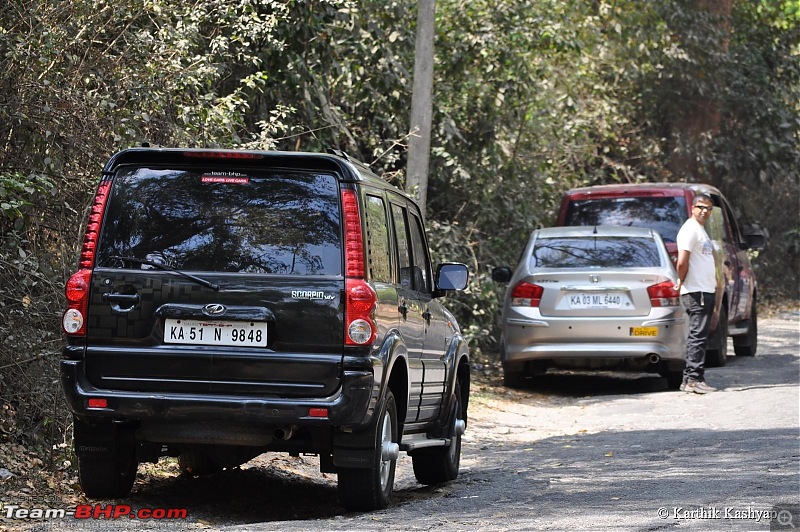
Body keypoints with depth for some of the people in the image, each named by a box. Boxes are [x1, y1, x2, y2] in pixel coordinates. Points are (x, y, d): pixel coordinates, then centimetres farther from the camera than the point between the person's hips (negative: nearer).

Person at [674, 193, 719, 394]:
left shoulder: (701, 230, 19)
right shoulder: (690, 229, -12)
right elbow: (682, 262, -20)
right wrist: (681, 282, -9)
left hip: (707, 291, 10)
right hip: (696, 292, -10)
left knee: (698, 337, 10)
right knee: (698, 336, -12)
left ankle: (689, 380, 13)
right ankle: (694, 380, -13)